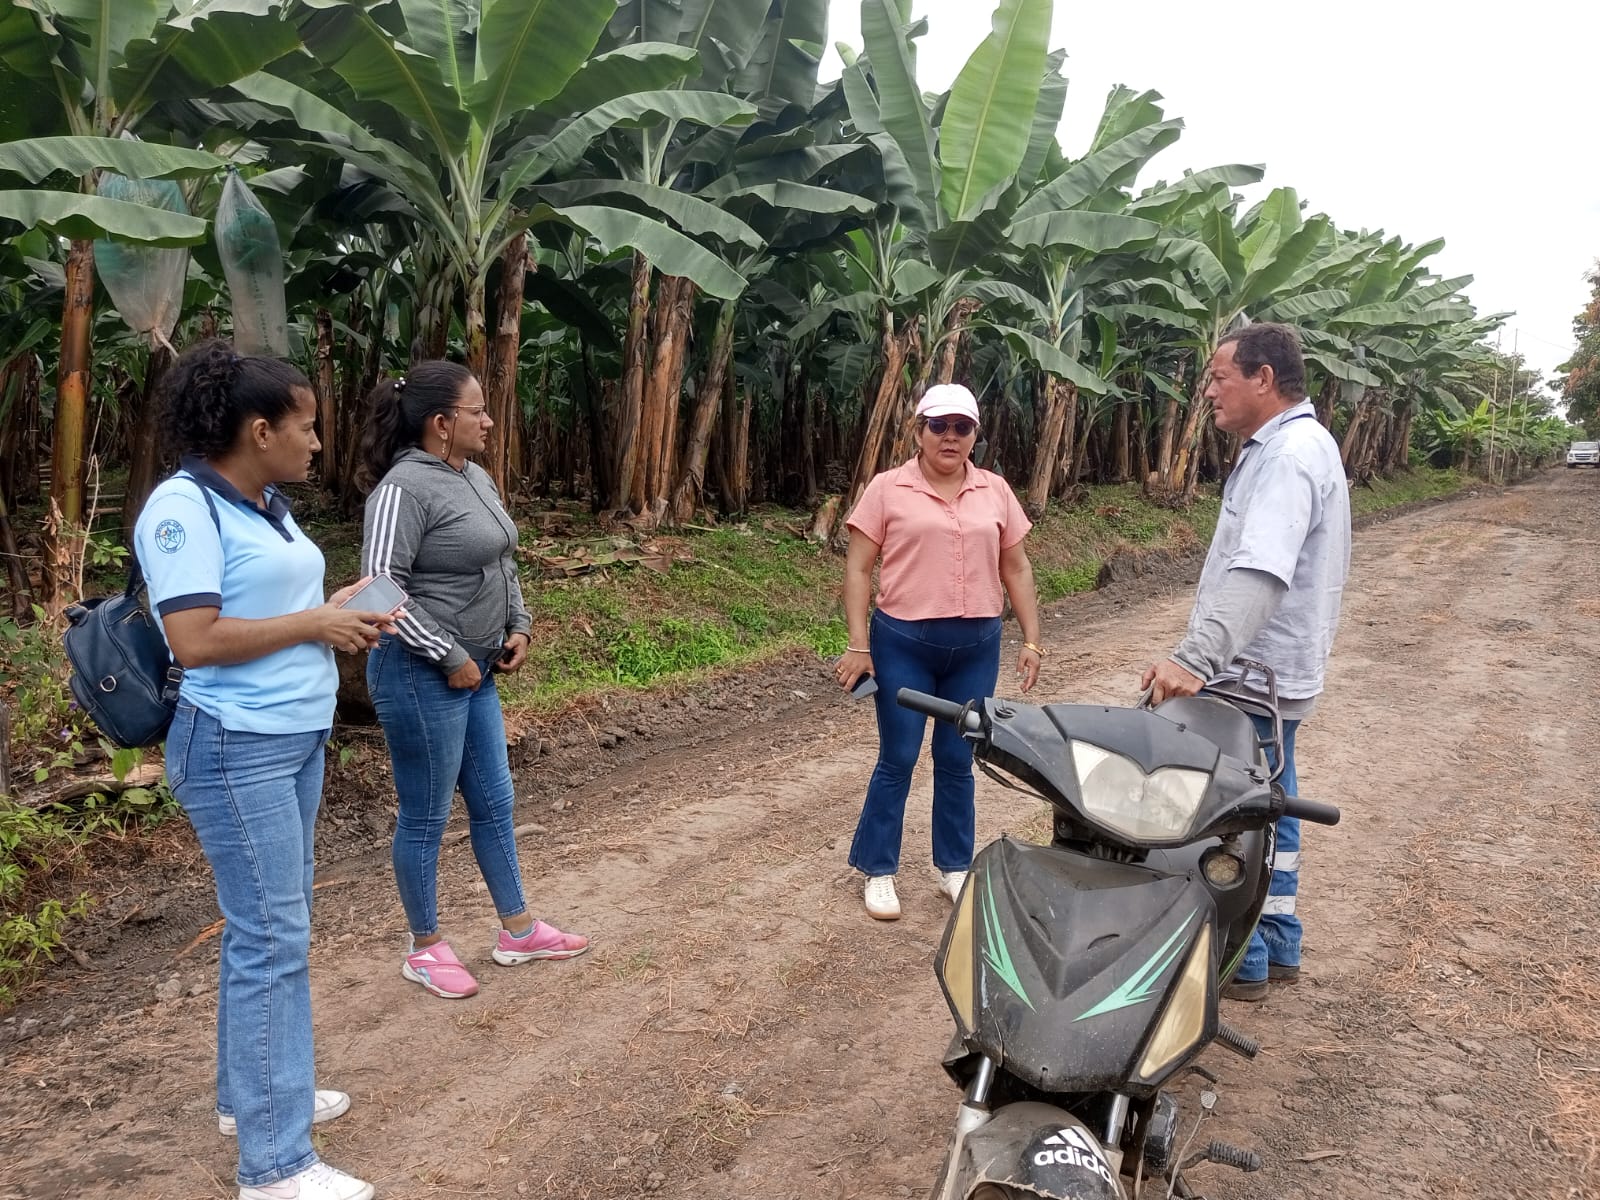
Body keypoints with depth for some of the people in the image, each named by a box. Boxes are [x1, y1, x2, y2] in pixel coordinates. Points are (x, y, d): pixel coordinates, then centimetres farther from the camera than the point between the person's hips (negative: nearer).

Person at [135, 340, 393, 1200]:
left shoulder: (266, 504, 10)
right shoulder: (183, 507, -16)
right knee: (273, 940, -5)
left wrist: (337, 613, 1)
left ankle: (249, 1093, 34)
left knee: (271, 926, 18)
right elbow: (194, 641, -23)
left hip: (296, 739, 9)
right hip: (236, 750, -9)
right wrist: (315, 626, -16)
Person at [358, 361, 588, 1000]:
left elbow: (502, 564, 21)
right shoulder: (405, 488, -18)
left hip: (476, 672, 9)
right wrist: (451, 657, -19)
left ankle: (518, 931, 31)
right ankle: (425, 949, 23)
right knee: (426, 817, 5)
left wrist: (518, 626, 8)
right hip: (423, 676, -9)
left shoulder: (476, 478, 10)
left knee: (494, 802, 17)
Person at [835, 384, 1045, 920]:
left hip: (976, 645, 3)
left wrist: (1032, 639, 6)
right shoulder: (888, 489, -4)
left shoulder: (995, 492, 6)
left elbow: (1016, 568, 11)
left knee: (957, 761, 11)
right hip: (904, 642, -3)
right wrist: (858, 645, -11)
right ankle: (878, 870, 17)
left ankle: (954, 866, 26)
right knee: (898, 759, 3)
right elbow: (858, 568, -5)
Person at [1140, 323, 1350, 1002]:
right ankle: (1277, 946, 32)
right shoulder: (1294, 444, 14)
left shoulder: (1289, 457, -21)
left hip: (1256, 676, -11)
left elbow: (1257, 575, -36)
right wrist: (1203, 656, 18)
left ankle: (1240, 963, 12)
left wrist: (1195, 658, -46)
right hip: (1272, 669, 11)